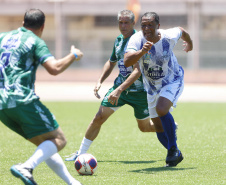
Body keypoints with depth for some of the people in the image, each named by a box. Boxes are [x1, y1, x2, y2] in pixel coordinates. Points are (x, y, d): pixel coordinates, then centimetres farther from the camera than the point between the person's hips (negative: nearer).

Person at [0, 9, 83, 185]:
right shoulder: (36, 42, -1)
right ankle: (26, 168, -27)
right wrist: (74, 55, 2)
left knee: (44, 143, 16)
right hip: (24, 101, -7)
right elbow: (54, 68, -15)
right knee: (58, 140, -4)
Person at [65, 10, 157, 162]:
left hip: (139, 90, -5)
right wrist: (100, 81, 7)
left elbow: (137, 71, -29)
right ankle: (81, 153, 2)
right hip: (120, 86, 5)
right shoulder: (119, 40, 4)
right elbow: (111, 62, 21)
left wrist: (119, 90, -36)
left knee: (145, 127, 11)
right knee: (99, 118, -8)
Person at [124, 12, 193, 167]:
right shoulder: (137, 39, -25)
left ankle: (173, 149, -15)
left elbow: (181, 31, 3)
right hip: (152, 87, 3)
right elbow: (127, 62, -42)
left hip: (173, 81, -3)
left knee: (161, 109, -29)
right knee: (159, 127, 7)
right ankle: (175, 154, 30)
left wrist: (189, 42, 24)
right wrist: (142, 52, -60)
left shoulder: (169, 37, -23)